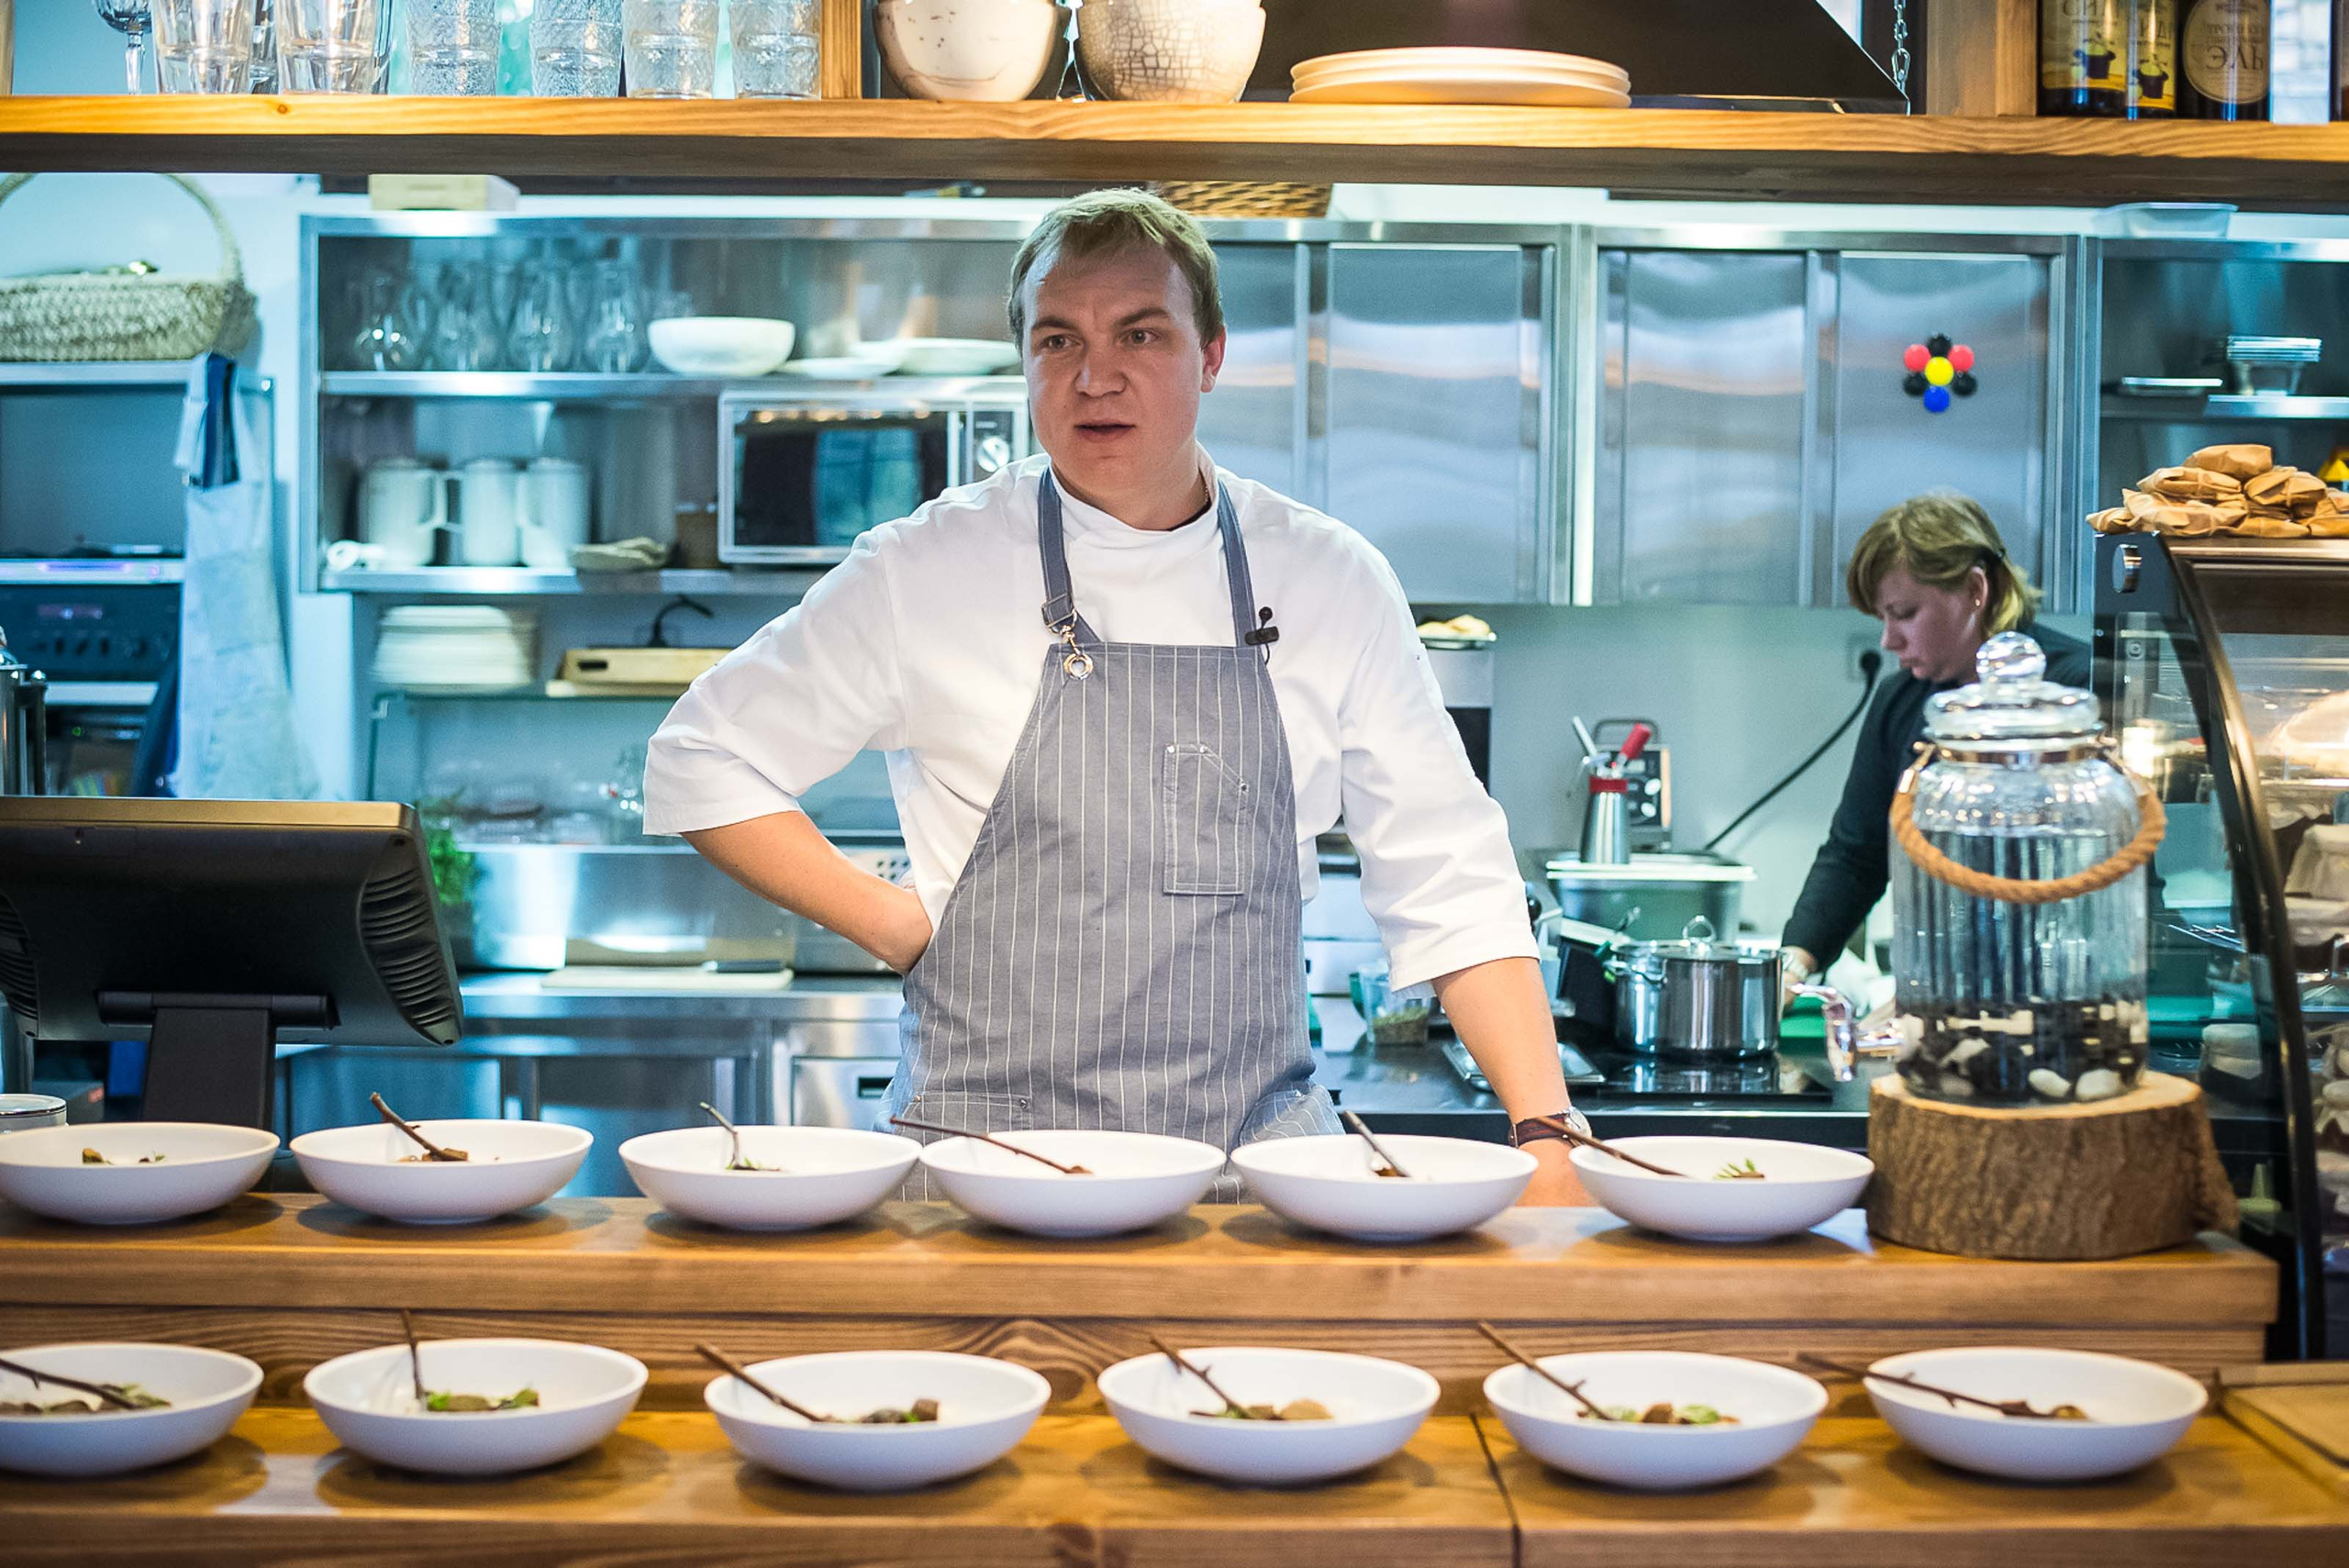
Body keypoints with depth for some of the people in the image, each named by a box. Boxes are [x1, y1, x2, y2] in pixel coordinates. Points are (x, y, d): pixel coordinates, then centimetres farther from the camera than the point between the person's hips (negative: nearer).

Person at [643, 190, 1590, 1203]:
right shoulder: (925, 571, 0)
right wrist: (894, 925, -1)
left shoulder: (1331, 580, 6)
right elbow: (702, 760, 9)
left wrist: (1543, 1132, -1)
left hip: (1257, 1149, 2)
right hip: (988, 1159, -2)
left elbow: (1451, 887, 9)